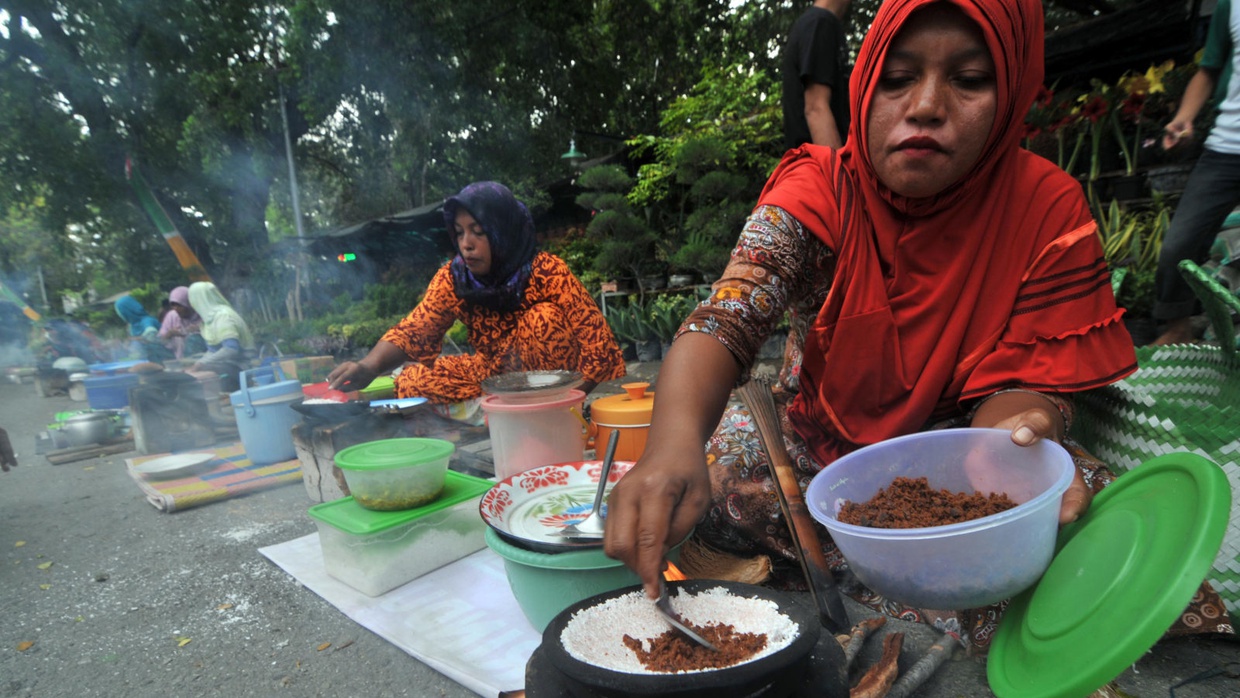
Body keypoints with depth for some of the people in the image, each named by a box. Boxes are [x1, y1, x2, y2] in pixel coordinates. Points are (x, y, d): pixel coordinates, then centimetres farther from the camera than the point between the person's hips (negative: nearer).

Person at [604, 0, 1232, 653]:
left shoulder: (1047, 210, -10)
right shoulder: (819, 189, -15)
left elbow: (1024, 380, -10)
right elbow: (724, 321, -29)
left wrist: (1018, 436, -36)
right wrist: (676, 444, -50)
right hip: (813, 443, 1)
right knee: (689, 489, -24)